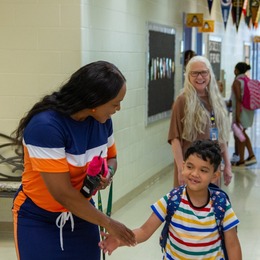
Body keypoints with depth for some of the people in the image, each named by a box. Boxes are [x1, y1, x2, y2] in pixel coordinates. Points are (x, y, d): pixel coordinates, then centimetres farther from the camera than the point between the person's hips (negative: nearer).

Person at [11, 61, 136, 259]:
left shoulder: (102, 120, -9)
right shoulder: (45, 125, -28)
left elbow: (111, 158, 11)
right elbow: (63, 193, -27)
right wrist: (108, 223, -18)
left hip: (81, 215, 5)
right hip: (39, 220, -5)